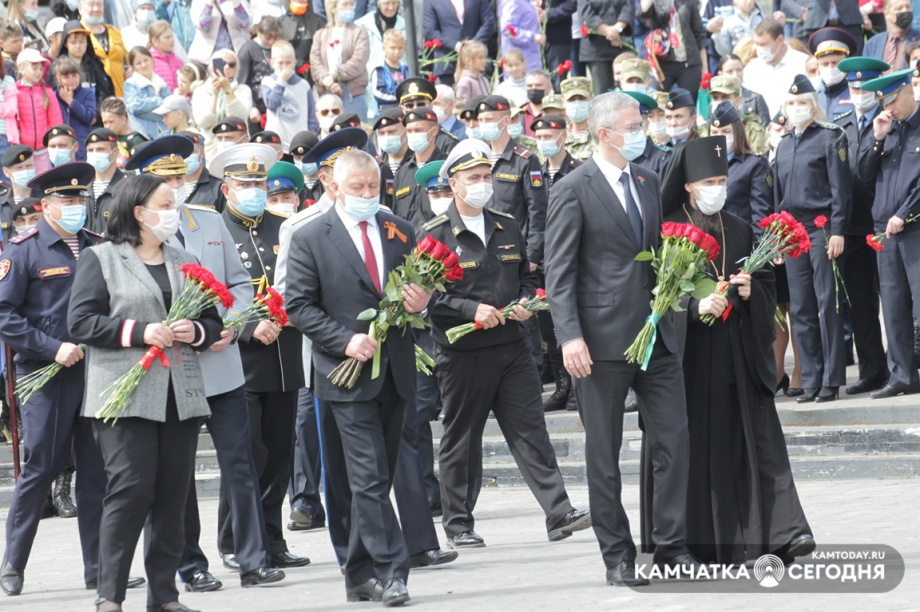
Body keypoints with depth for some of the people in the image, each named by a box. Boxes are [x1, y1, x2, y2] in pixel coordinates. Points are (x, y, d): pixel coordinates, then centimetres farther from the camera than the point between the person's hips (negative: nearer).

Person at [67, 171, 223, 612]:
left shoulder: (184, 262, 20)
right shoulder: (100, 259, 3)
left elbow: (213, 320, 20)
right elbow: (81, 322, -6)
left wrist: (196, 332, -4)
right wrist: (139, 332, -15)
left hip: (180, 394, 5)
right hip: (126, 396, -5)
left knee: (172, 496, 3)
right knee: (130, 490, -13)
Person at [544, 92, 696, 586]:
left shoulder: (646, 182, 13)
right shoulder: (573, 191, -7)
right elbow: (559, 271, -10)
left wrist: (673, 303, 10)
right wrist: (570, 337, -18)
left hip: (655, 336, 6)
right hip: (603, 339, -6)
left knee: (674, 442, 1)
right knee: (604, 455, 3)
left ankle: (671, 546, 9)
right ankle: (617, 557, 11)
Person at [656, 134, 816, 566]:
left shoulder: (740, 231, 13)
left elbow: (768, 287, 15)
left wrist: (750, 291, -7)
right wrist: (694, 305, -21)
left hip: (738, 354, 4)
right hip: (688, 355, -4)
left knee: (756, 440, -5)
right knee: (697, 446, -4)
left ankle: (783, 532, -13)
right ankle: (699, 544, 4)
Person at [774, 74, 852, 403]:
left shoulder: (830, 138, -2)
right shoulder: (784, 145, 16)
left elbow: (841, 187, -7)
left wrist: (837, 230, -14)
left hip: (822, 230, -6)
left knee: (827, 305, -5)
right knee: (801, 310, 4)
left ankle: (831, 381, -2)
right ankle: (811, 381, 8)